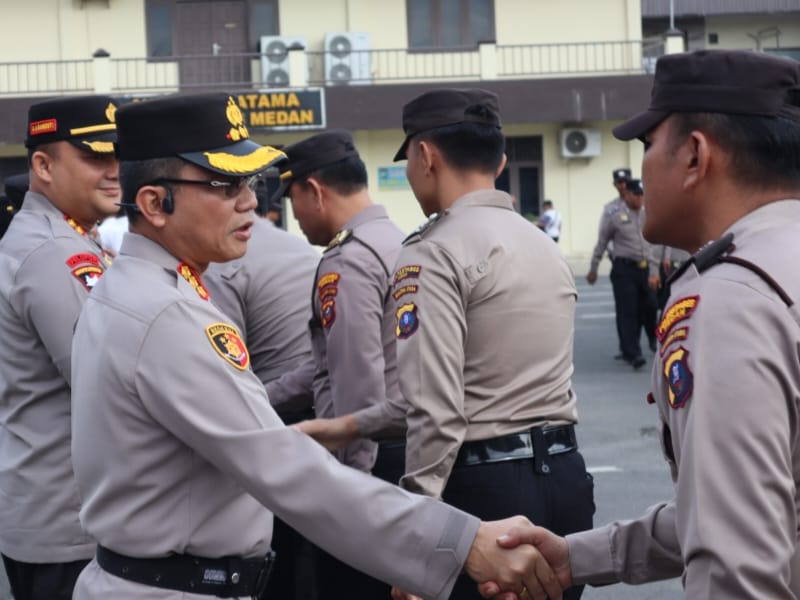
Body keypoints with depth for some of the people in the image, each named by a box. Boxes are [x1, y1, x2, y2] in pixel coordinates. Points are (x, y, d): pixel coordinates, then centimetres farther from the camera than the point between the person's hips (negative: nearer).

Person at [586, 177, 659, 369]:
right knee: (628, 311, -5)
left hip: (644, 268, 4)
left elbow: (652, 244, 10)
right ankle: (633, 353, -3)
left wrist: (654, 272, 4)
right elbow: (601, 243, 6)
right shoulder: (615, 216, -1)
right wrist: (593, 270, 10)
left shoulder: (646, 216, 9)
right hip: (624, 269, -4)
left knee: (649, 308, 6)